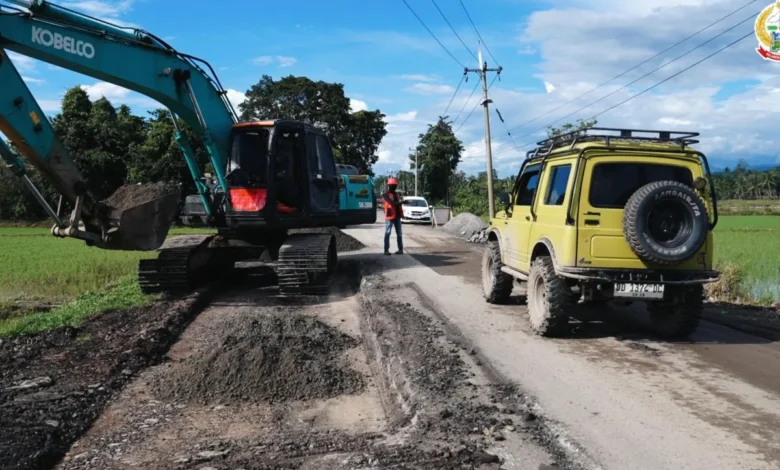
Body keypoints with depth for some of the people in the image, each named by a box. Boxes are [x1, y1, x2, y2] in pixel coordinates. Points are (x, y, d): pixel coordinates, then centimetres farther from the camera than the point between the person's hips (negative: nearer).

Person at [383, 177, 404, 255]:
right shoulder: (386, 195, -7)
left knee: (399, 233, 8)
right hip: (389, 217, -7)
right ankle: (386, 250, -5)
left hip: (397, 216, 7)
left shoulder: (396, 194, 15)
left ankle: (400, 249, 13)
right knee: (387, 233, -6)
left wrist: (401, 213, 13)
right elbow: (392, 203, -21)